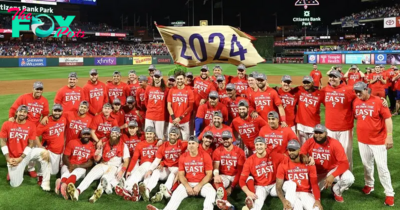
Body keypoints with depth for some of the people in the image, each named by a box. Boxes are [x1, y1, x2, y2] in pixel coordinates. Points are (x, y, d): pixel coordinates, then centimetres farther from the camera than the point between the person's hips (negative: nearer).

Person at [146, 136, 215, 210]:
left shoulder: (205, 156, -7)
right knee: (177, 193, -24)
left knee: (211, 192, -31)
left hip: (202, 184, -1)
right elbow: (181, 175, 3)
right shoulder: (183, 157, 0)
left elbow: (209, 174, -6)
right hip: (188, 184, 2)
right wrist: (187, 186, -14)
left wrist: (199, 186, -16)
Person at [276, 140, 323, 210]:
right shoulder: (283, 165, -4)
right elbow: (278, 187, -7)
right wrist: (284, 201, -24)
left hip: (306, 194, 2)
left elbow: (314, 184, -2)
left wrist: (317, 200, -16)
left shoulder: (308, 164, 0)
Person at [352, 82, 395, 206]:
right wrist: (359, 132, 10)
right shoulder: (355, 102, 1)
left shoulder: (378, 101, -13)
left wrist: (389, 136, -15)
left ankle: (389, 194, 8)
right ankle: (369, 185, 36)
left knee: (382, 167, -2)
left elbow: (388, 118, -13)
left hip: (378, 141, -5)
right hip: (362, 140, 5)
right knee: (367, 164, 16)